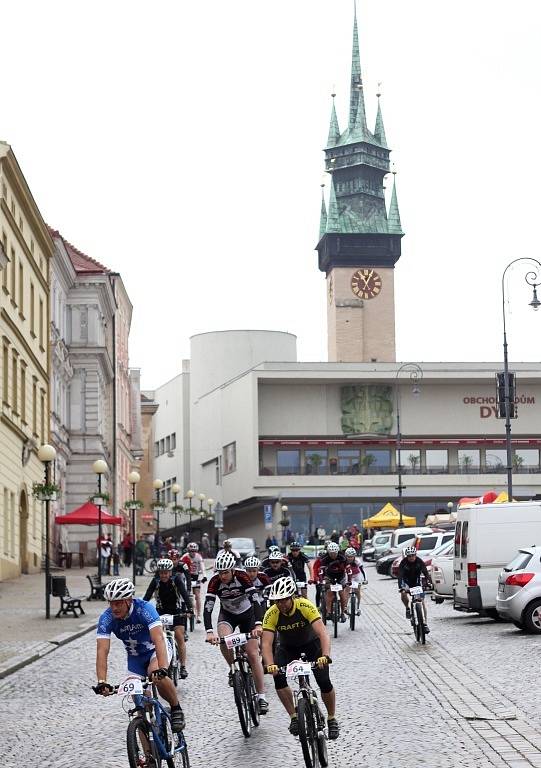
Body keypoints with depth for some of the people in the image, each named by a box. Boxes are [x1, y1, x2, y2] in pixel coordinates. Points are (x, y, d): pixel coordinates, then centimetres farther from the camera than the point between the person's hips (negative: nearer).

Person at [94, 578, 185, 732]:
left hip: (156, 649, -4)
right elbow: (102, 651, -31)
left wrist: (162, 668, -58)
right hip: (135, 657, 4)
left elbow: (158, 639, -44)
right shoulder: (106, 618, -24)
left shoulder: (144, 609, -33)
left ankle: (176, 710, -11)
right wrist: (101, 682, -44)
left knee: (156, 675, -33)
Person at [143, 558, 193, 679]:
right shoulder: (156, 581, -15)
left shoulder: (177, 579, -20)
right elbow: (147, 597, -23)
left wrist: (190, 609, -47)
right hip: (162, 610, 2)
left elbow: (185, 593, -31)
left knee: (179, 636, -15)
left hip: (178, 610, -2)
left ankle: (183, 666, -9)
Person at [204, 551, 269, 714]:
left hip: (247, 614, -1)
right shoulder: (215, 582, -25)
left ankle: (261, 696, -3)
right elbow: (207, 609, -30)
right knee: (223, 640, -31)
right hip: (227, 614, 1)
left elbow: (255, 601, -34)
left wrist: (257, 625, -49)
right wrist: (209, 632, -45)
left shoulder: (242, 577, -28)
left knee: (253, 654, -9)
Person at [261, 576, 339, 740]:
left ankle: (332, 719, 10)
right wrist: (270, 665, -51)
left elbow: (323, 634, -40)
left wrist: (325, 656, -57)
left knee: (324, 682, -15)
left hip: (311, 645, -2)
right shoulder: (271, 614, -27)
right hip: (287, 648, 2)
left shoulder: (305, 606, -32)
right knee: (278, 676, -24)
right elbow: (266, 644, -32)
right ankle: (294, 717, -8)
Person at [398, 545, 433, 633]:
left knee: (423, 601, -10)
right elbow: (400, 575, -29)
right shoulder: (403, 562, -22)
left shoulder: (419, 561, -19)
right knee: (403, 593, -33)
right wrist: (401, 587, -45)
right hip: (406, 582, -1)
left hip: (417, 582, 1)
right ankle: (408, 608, -5)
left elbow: (426, 572, -25)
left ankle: (425, 623, -8)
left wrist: (428, 582, -44)